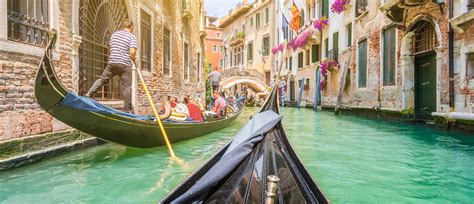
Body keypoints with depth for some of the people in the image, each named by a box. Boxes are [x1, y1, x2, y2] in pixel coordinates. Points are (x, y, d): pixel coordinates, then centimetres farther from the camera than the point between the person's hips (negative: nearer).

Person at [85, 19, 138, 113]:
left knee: (102, 79, 20)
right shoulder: (132, 37, -4)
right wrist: (134, 58, 4)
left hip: (112, 62, 4)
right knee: (126, 87, 1)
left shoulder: (114, 34, 13)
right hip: (125, 64, -4)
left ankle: (89, 94, 15)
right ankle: (128, 109, 7)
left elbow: (111, 48, 17)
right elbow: (132, 53, -15)